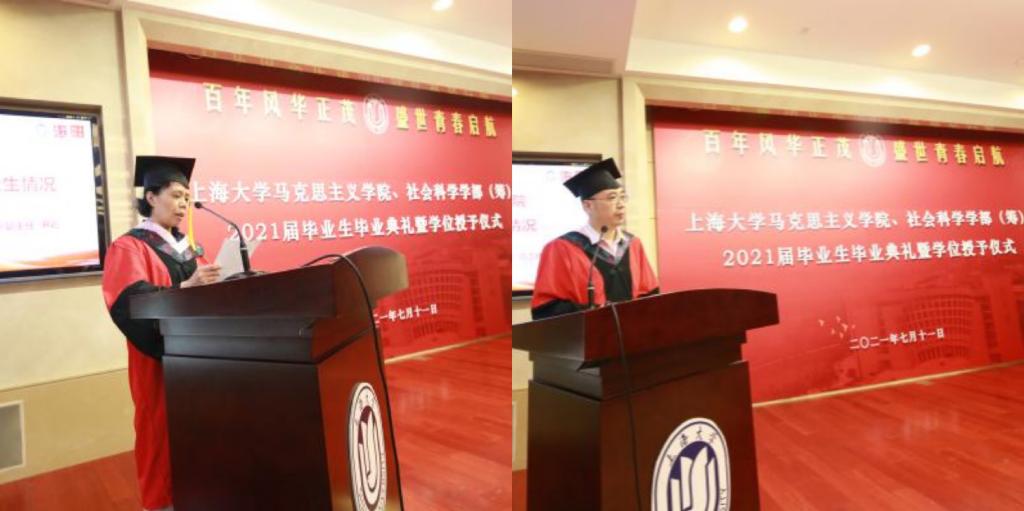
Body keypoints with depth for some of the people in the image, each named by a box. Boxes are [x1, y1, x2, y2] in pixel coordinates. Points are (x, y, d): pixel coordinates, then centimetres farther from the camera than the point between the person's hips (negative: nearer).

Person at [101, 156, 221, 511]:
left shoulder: (183, 246, 16)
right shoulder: (128, 247, -5)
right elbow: (132, 300, -20)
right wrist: (185, 288, -33)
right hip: (159, 358, -6)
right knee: (164, 430, 1)